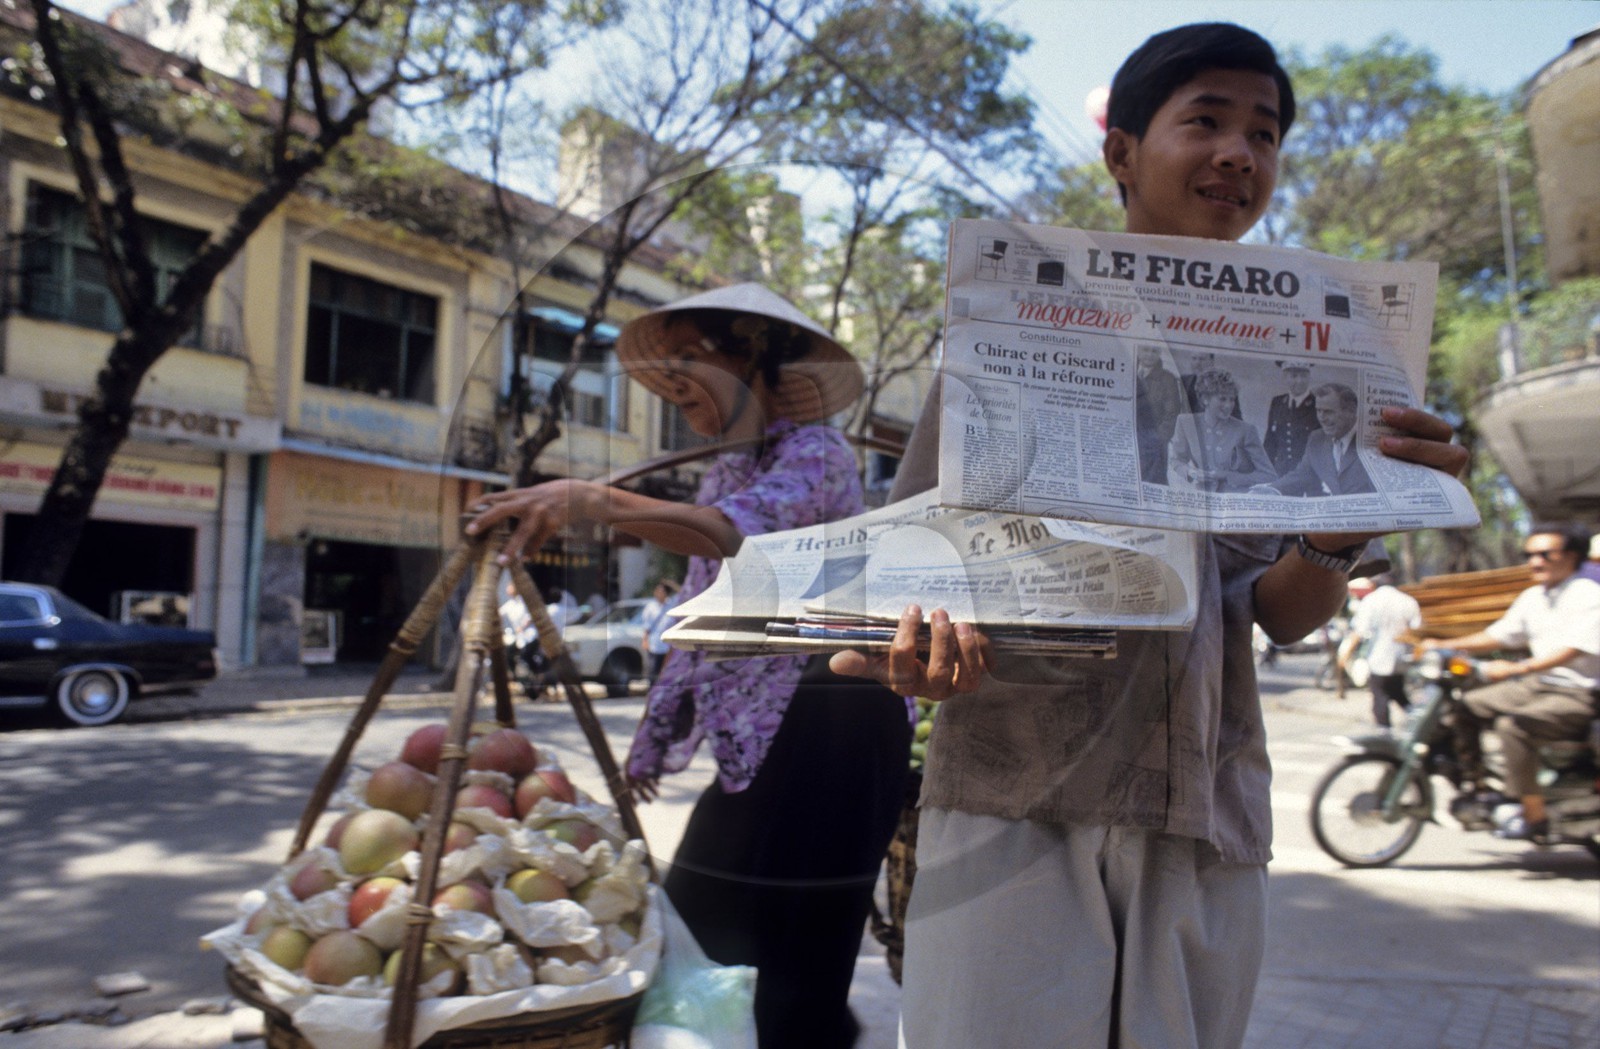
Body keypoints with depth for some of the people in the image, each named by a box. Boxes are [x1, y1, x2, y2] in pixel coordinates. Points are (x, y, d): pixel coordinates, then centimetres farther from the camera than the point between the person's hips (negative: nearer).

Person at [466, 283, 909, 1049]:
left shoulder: (816, 452, -10)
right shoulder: (723, 475, 17)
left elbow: (737, 534, -32)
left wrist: (593, 502, -43)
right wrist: (656, 732, 17)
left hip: (828, 723, -9)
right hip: (757, 733, 9)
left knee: (795, 950, -5)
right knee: (697, 927, 12)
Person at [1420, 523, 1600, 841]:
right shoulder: (1532, 597, 12)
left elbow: (1571, 650, -26)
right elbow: (1499, 636, 16)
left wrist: (1514, 669, -37)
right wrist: (1445, 645, 5)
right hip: (1537, 685, 9)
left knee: (1512, 725, -30)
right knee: (1466, 707, 1)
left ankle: (1534, 815, -19)